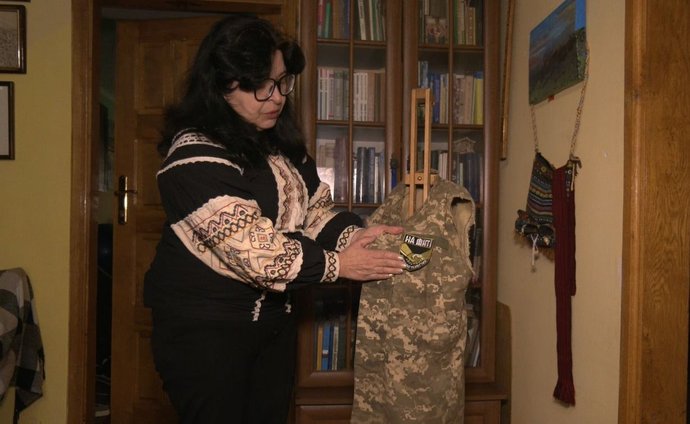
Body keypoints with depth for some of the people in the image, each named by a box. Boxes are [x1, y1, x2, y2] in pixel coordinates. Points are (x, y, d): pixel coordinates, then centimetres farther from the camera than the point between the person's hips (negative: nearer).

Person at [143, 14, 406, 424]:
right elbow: (249, 245, -26)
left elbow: (315, 209, 7)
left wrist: (352, 234, -14)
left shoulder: (281, 142, 6)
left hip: (274, 317, 8)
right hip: (203, 327, -7)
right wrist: (336, 264, -23)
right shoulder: (195, 156, -20)